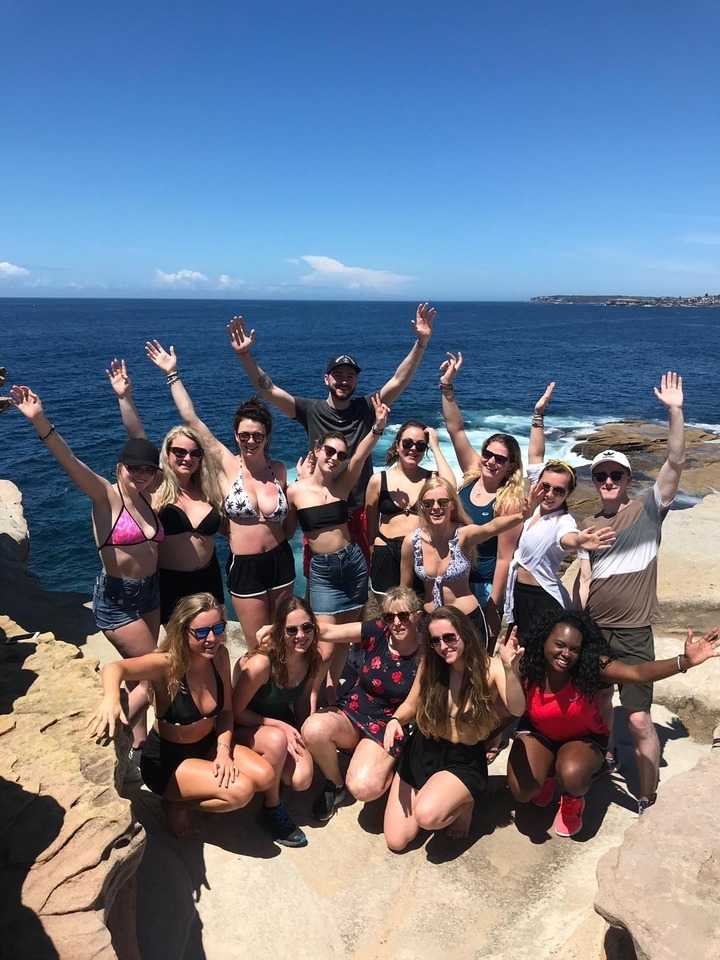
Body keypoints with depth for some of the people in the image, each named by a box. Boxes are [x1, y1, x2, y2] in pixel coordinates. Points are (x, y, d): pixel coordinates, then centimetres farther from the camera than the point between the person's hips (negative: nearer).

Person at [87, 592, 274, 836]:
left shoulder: (219, 656, -11)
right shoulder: (167, 664, -27)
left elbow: (226, 710, 1)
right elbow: (114, 668, -46)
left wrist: (224, 750, -15)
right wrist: (111, 697, -68)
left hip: (207, 746, 6)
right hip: (166, 759, -6)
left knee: (264, 776, -13)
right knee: (241, 791, -23)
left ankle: (204, 796, 11)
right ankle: (176, 805, 4)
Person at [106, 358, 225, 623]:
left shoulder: (206, 489, -1)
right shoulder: (156, 486, -9)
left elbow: (226, 528, 9)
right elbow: (138, 439, -18)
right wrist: (125, 397, -25)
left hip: (207, 578, 3)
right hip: (169, 581, -3)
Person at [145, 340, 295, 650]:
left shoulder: (279, 470, -2)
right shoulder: (226, 465, -9)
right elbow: (191, 419, -12)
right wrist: (172, 374, -9)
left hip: (280, 561, 3)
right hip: (243, 566, -2)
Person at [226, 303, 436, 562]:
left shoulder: (365, 408, -2)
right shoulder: (311, 411, -4)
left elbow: (399, 381, -10)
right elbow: (268, 390, -10)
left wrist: (421, 342, -21)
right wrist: (244, 355, -21)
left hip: (360, 511, 1)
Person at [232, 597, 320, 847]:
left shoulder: (310, 658, -12)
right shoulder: (261, 663, -30)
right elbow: (236, 711, -19)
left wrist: (300, 734, -9)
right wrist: (281, 726, -23)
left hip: (284, 725, 5)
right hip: (246, 728, -4)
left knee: (302, 779, -22)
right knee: (276, 740, -37)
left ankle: (271, 769, 13)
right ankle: (272, 809, -11)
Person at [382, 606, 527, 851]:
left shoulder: (491, 668, -17)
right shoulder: (430, 664, -9)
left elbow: (516, 710, -34)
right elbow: (411, 706, 4)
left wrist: (510, 669, -52)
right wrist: (395, 720, -19)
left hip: (464, 761, -3)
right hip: (421, 752, 3)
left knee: (427, 816, -30)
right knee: (396, 841, -1)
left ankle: (464, 802, 4)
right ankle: (428, 792, 25)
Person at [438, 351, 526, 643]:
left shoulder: (509, 503, -19)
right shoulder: (473, 473, -5)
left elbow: (504, 558, -18)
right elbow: (456, 429, -7)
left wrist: (493, 607, -17)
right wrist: (447, 385, -14)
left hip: (483, 585, -6)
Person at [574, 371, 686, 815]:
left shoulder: (648, 510, -1)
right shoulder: (588, 525, 11)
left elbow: (675, 463, -14)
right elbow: (586, 579, 10)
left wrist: (674, 411, -22)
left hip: (632, 634, -4)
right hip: (591, 630, 5)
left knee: (639, 719, -3)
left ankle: (648, 799, 13)